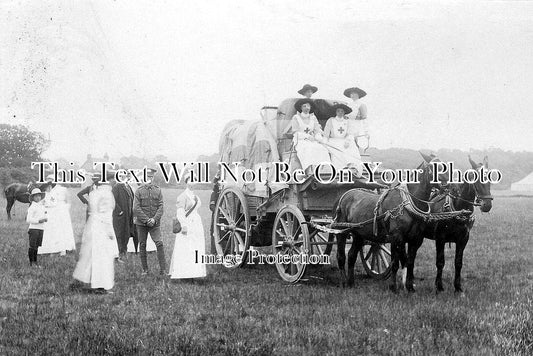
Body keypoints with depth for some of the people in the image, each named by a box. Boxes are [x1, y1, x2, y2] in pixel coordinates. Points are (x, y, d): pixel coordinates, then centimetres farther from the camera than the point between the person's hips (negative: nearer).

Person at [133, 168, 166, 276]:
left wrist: (154, 219, -14)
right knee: (142, 246, 6)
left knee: (159, 243, -13)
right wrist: (146, 220, -13)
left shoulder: (158, 190, 6)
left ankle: (162, 269, -10)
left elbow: (160, 207, 1)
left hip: (154, 223, 0)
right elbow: (136, 208, -5)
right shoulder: (139, 191, 1)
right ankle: (145, 269, 16)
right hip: (141, 223, 0)